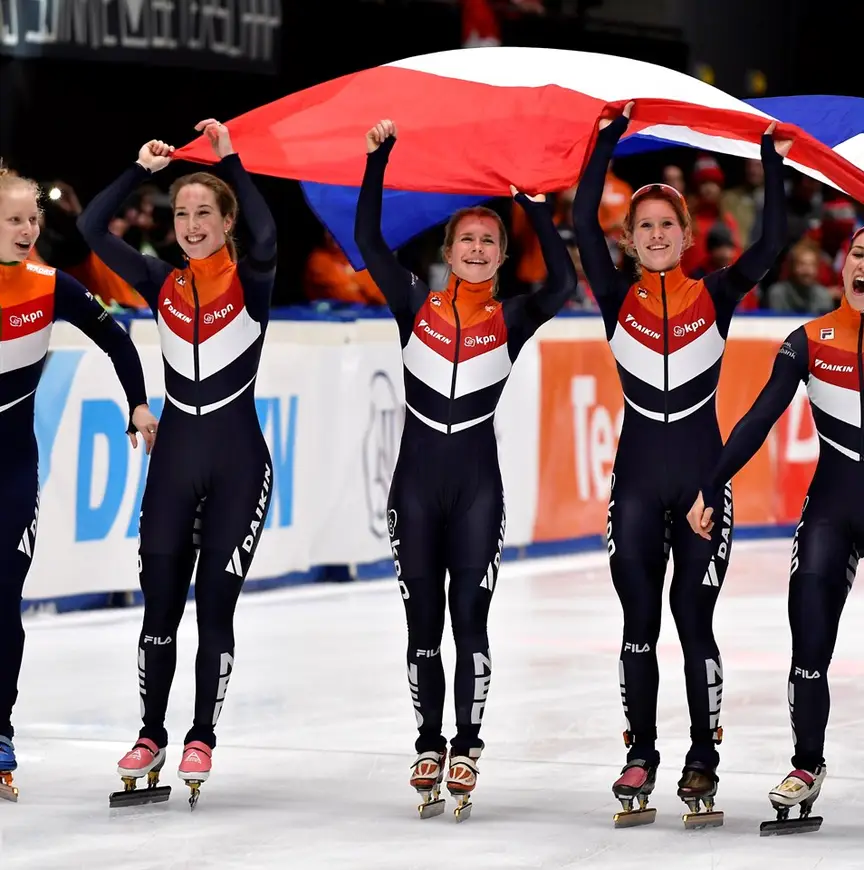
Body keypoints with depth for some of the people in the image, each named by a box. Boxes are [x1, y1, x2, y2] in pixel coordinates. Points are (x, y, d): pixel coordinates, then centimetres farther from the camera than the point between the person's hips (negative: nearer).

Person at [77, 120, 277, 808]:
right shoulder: (162, 284, 5)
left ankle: (202, 738, 10)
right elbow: (92, 229, -1)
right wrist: (142, 169, -5)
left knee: (216, 603, 0)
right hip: (175, 455, 3)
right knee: (160, 602, 4)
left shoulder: (250, 283, -5)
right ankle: (151, 737, 13)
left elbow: (266, 239, -27)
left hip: (238, 460, -3)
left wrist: (230, 160, -24)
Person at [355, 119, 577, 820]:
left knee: (470, 618, -5)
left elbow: (563, 283, -15)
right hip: (416, 479, 1)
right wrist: (378, 158, -8)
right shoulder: (416, 307, 4)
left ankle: (466, 752, 1)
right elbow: (368, 239, -3)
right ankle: (429, 749, 13)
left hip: (477, 484, -1)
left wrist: (535, 204, -16)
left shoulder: (510, 319, 2)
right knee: (423, 622, 5)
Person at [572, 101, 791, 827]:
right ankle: (640, 758, 10)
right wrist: (610, 139, -10)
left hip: (704, 480, -1)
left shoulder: (715, 298, 2)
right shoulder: (619, 298, 2)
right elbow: (583, 222, -8)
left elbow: (772, 243, -8)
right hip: (637, 482, 1)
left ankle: (703, 761, 6)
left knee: (695, 619, -1)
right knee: (639, 621, 3)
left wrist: (773, 165, -10)